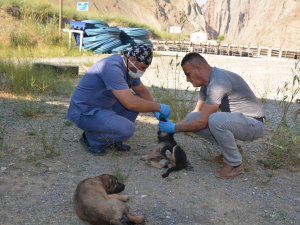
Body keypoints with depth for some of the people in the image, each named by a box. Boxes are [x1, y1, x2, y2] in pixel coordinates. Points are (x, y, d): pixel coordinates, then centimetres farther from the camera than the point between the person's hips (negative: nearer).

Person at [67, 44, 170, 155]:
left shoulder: (129, 66, 3)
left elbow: (142, 91, 15)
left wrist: (156, 111, 0)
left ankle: (111, 140, 11)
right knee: (127, 129, -27)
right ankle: (91, 138, 0)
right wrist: (158, 107, -22)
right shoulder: (112, 68, -27)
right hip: (84, 112, -10)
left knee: (137, 101, 6)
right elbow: (130, 103, -34)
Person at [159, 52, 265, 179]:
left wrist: (174, 128, -16)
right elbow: (196, 112, 10)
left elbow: (202, 122, -27)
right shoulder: (207, 81, 3)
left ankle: (235, 164, -13)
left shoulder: (218, 82, -28)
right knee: (192, 119, -5)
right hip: (234, 119, 9)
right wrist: (174, 126, 0)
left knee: (215, 120, -37)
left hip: (254, 123, -9)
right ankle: (230, 149, 11)